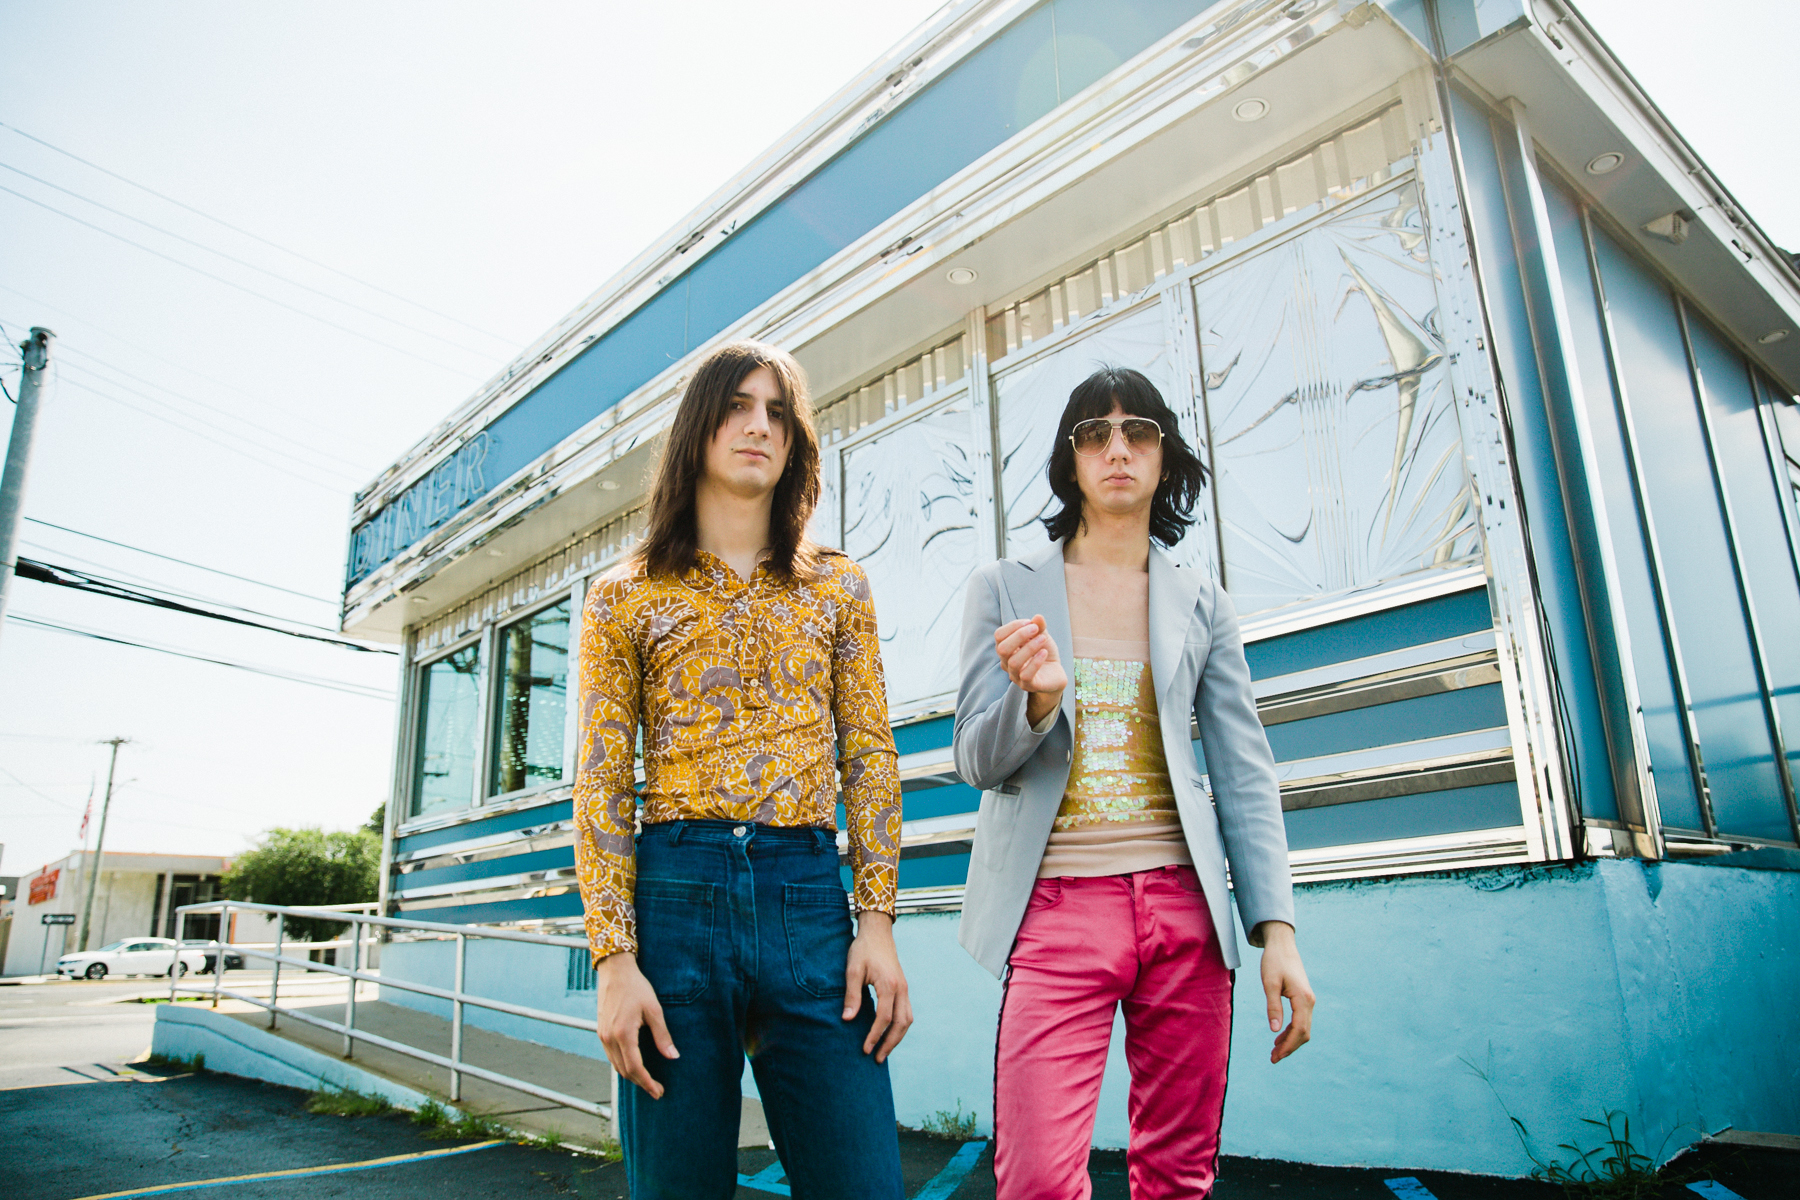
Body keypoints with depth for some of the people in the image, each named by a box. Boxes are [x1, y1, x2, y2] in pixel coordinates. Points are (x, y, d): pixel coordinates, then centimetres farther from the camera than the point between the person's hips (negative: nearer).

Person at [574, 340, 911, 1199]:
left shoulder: (837, 588, 13)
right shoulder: (625, 597, 8)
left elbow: (870, 756, 9)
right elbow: (601, 784, 3)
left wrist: (877, 920, -1)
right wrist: (615, 959, -7)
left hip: (810, 899, 1)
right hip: (675, 892, -1)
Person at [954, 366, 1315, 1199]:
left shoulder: (1201, 605, 10)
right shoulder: (1005, 589, 6)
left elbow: (1245, 774, 7)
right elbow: (975, 760, 2)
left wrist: (1277, 929, -3)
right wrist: (1035, 698, -20)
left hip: (1185, 907, 3)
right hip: (1058, 907, -2)